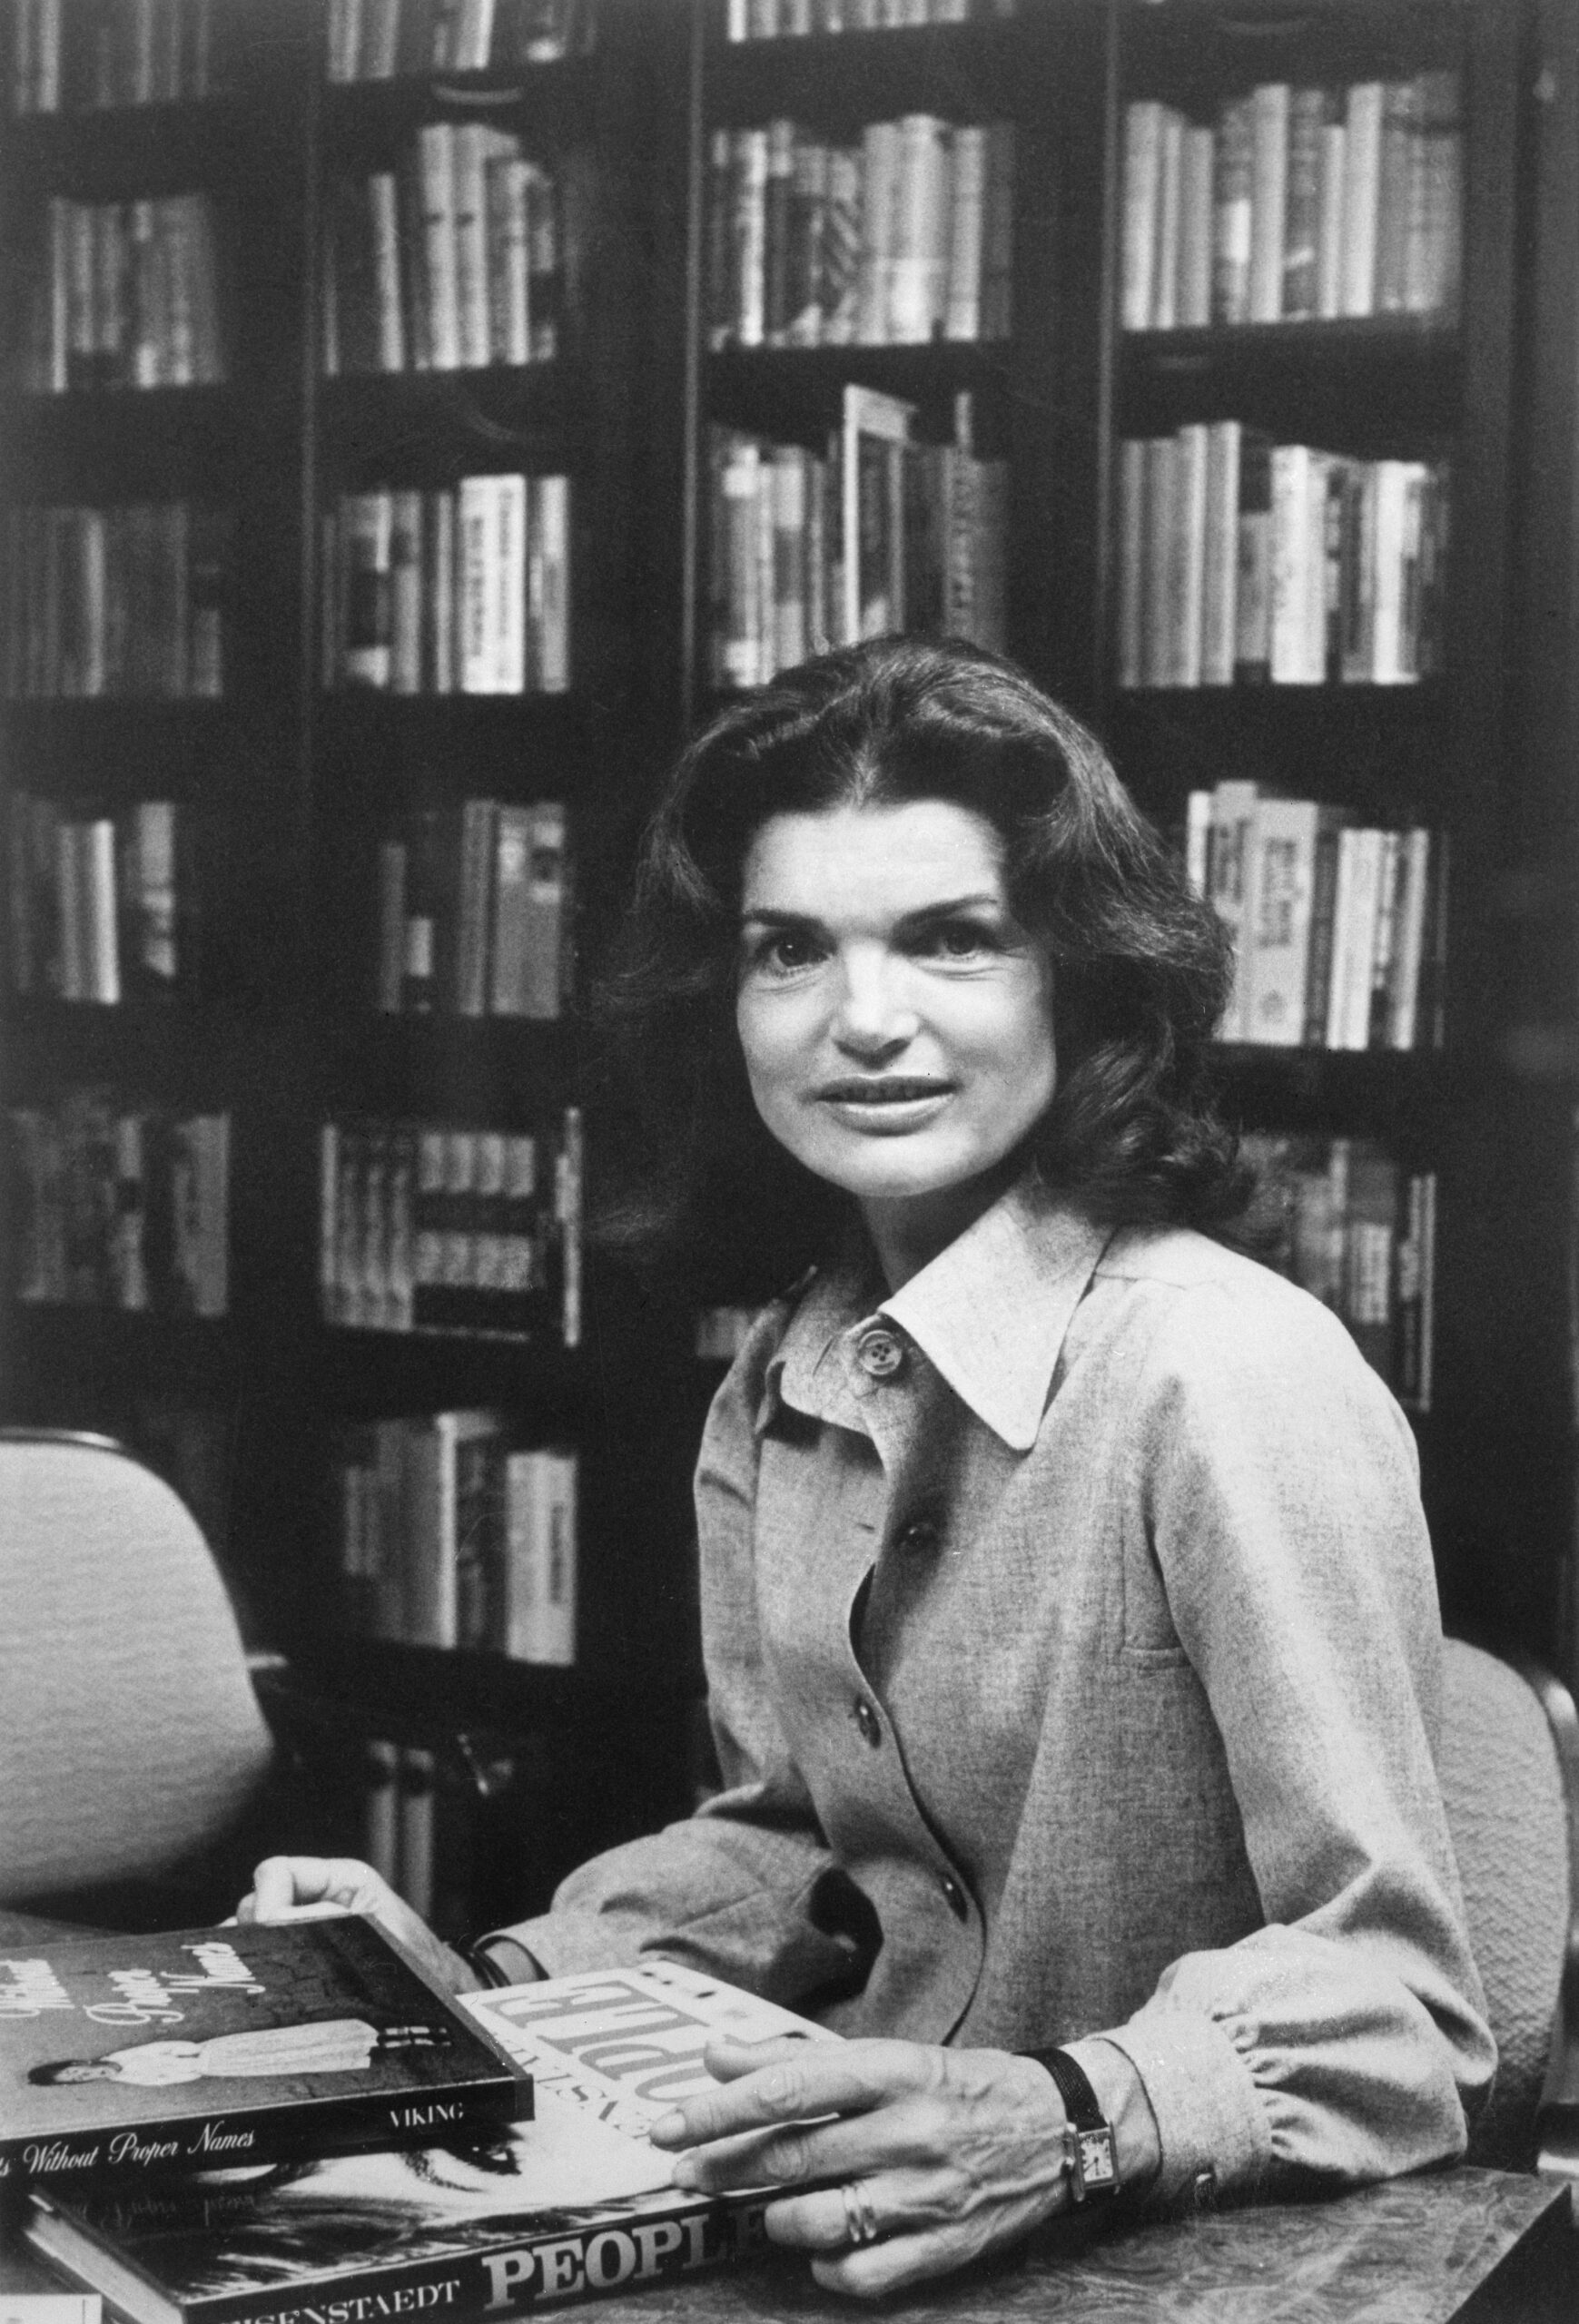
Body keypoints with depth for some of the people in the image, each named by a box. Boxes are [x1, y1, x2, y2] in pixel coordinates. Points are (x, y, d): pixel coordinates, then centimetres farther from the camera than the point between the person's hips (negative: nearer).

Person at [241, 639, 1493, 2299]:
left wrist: (1067, 2123, -35)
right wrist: (493, 1982, 1)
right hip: (888, 2238, 5)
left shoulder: (1241, 1379, -19)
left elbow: (1393, 2000, -19)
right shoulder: (780, 1388, 3)